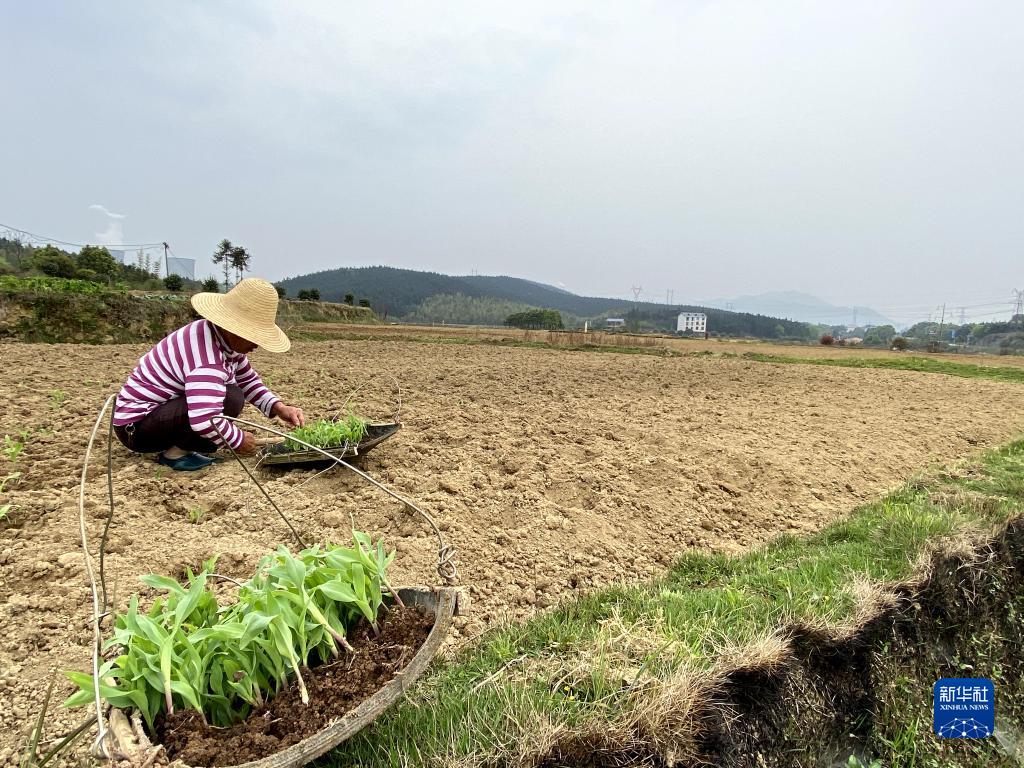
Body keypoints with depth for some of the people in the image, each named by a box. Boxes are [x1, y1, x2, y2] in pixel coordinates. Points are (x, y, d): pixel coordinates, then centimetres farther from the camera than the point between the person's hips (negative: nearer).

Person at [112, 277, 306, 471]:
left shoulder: (227, 338, -1)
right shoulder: (206, 354, -31)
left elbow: (248, 380, 11)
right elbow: (204, 420, -42)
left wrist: (279, 408, -4)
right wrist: (239, 440, -24)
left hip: (163, 407, 10)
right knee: (231, 399, -26)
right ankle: (174, 453, -11)